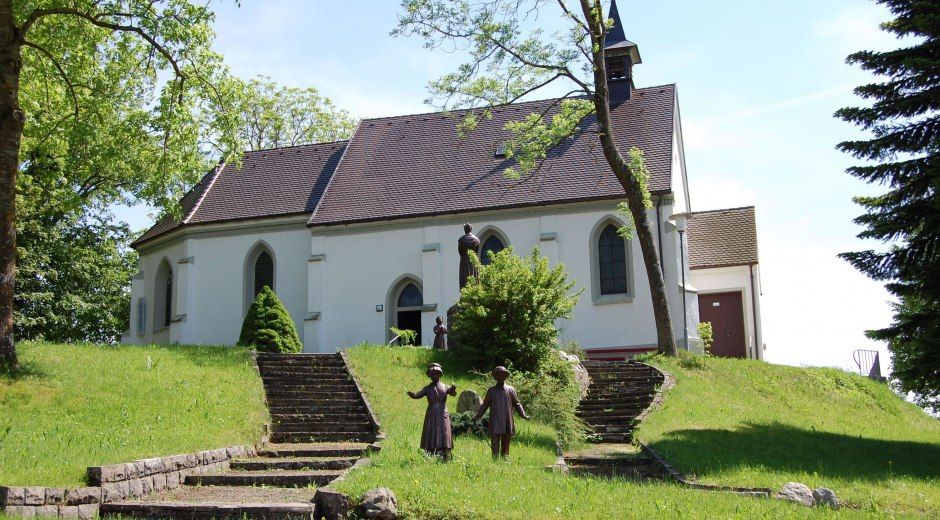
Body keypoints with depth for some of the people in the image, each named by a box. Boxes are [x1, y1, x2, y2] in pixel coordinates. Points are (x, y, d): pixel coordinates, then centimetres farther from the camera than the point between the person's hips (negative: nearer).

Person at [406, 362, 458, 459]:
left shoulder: (445, 387, 8)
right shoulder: (427, 388, 7)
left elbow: (453, 393, -11)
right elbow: (418, 395, -8)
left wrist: (453, 390, -36)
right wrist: (412, 394, -32)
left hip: (443, 416, 0)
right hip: (431, 416, 0)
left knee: (444, 439, -3)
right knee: (430, 440, -2)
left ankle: (445, 460, 0)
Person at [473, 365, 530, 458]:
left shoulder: (510, 390, 6)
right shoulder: (491, 390, 7)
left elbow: (517, 404, 9)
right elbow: (485, 405, 10)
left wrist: (523, 414, -5)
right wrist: (477, 416, 1)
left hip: (507, 424, 1)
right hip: (495, 424, -1)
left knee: (505, 447, 7)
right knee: (495, 447, -5)